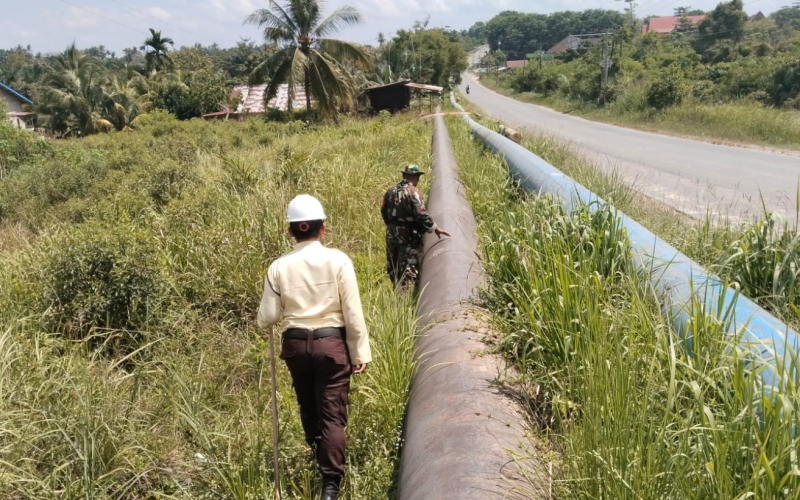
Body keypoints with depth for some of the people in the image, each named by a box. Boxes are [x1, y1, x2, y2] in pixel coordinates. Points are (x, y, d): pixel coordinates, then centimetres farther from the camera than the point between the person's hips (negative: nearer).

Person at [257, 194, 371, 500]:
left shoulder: (279, 267, -5)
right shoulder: (338, 260, -10)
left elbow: (266, 319, -2)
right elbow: (353, 313, -9)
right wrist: (360, 353, -1)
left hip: (295, 344, 3)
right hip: (332, 343, -3)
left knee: (309, 409, 23)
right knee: (332, 414, 3)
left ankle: (320, 458, 47)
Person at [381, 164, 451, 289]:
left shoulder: (391, 191, 7)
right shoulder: (413, 192, -15)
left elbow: (383, 212, 13)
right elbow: (421, 214, -20)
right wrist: (435, 228, -10)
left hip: (391, 234, 7)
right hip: (408, 236, -7)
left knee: (393, 268, 18)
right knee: (409, 269, -2)